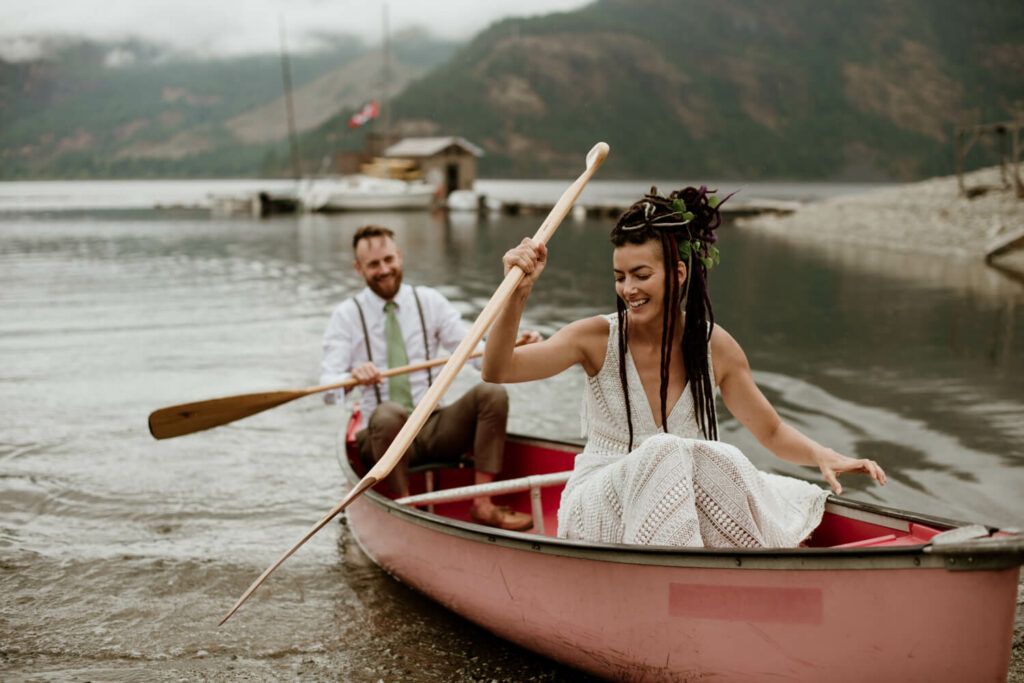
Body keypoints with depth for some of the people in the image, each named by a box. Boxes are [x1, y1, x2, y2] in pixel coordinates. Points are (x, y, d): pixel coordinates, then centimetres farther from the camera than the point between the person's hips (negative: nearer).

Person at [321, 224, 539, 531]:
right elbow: (329, 387, -10)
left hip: (435, 429, 3)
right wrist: (353, 376, -34)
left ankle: (482, 505, -21)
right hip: (382, 435, -3)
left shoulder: (429, 301, 9)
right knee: (388, 414, -38)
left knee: (491, 393, -22)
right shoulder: (346, 316, 2)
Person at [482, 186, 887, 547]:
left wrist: (822, 456, -12)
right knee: (662, 452, -32)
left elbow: (771, 432, 8)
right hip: (597, 509, -1)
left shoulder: (715, 347, -4)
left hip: (678, 510, 2)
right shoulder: (598, 338, -10)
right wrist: (518, 294, -35)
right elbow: (497, 372, -20)